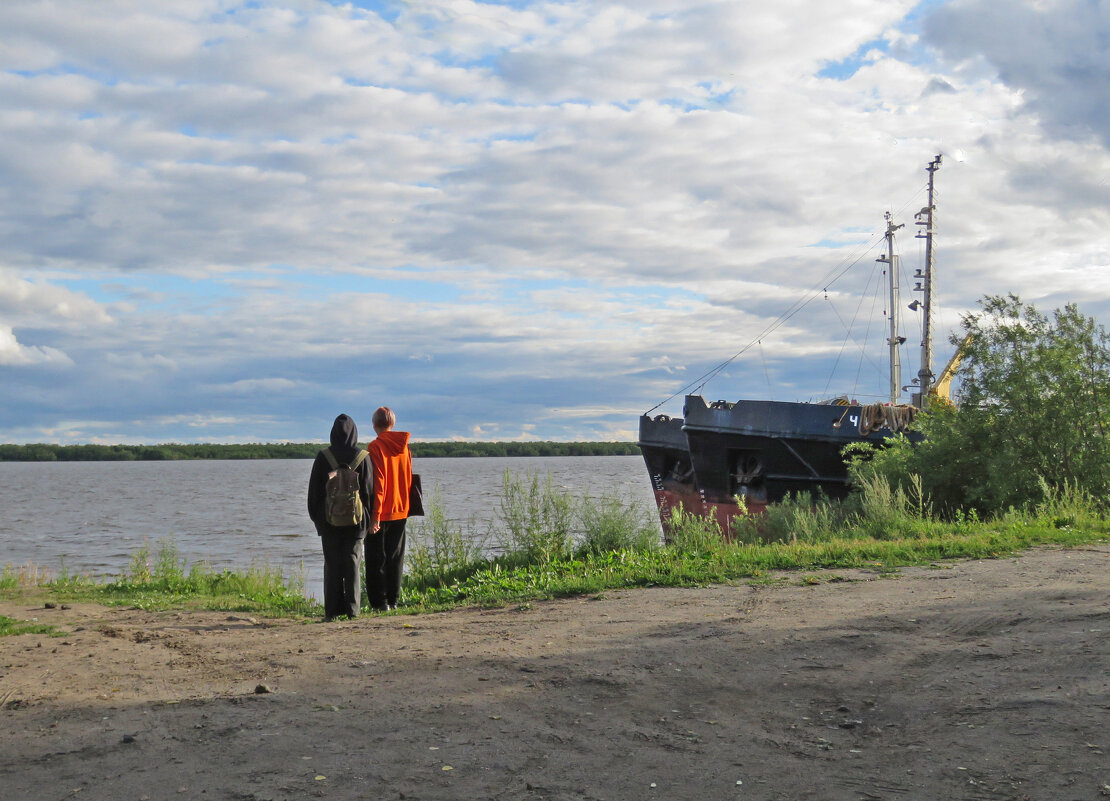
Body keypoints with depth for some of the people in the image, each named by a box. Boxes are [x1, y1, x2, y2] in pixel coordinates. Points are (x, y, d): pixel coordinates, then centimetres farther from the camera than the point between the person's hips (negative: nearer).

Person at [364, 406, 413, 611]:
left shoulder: (375, 447, -12)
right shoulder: (404, 446, 6)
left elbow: (377, 484, -16)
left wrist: (374, 515, -15)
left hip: (381, 514, -5)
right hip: (400, 510, 6)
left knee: (376, 558, 1)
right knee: (395, 558, 11)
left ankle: (379, 602, -1)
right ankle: (393, 600, 12)